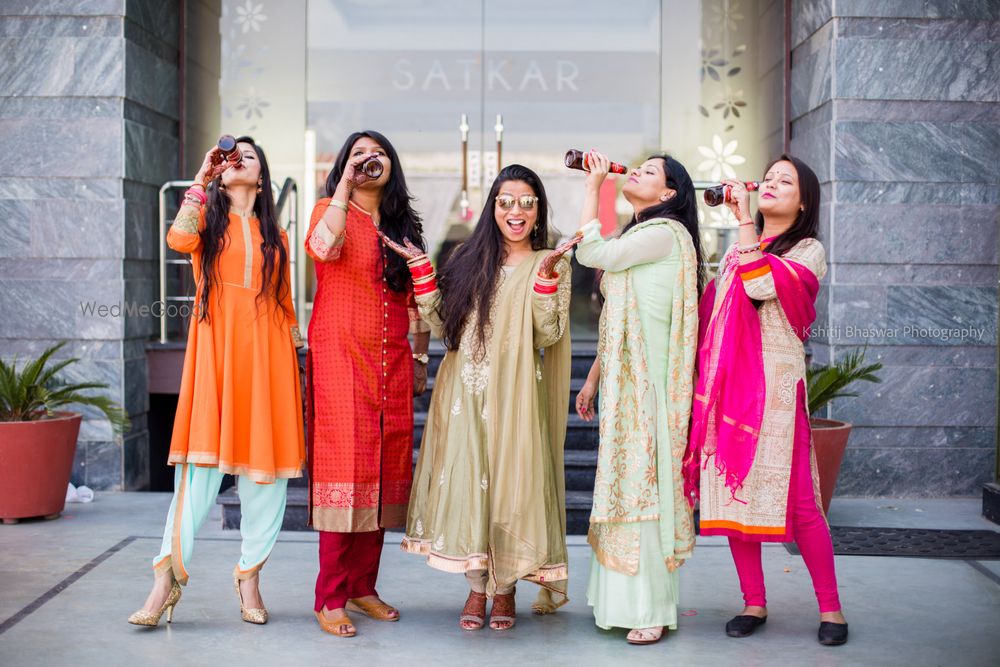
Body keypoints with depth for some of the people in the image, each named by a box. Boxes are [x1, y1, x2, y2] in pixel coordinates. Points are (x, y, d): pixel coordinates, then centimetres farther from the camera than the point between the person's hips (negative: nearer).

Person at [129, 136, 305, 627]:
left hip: (266, 353, 3)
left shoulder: (274, 235, 19)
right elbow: (179, 239, -12)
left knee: (265, 467, 0)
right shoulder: (207, 218, 13)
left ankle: (249, 573, 12)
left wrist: (295, 360, 12)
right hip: (215, 349, -2)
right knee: (202, 461, -12)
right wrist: (200, 181, -4)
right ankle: (169, 577, -8)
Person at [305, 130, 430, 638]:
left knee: (384, 470, 5)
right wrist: (346, 183, -15)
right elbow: (325, 247, -21)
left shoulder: (403, 225, 18)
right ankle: (330, 599, -5)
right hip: (341, 357, -5)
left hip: (391, 363, 5)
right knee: (344, 468, -10)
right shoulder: (333, 210, 3)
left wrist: (420, 357, 14)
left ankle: (363, 588, 15)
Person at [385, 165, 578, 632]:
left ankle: (505, 589, 16)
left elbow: (548, 335, -8)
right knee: (467, 479, 1)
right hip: (466, 391, 2)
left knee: (511, 481, 0)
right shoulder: (469, 259, 12)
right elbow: (443, 325, 7)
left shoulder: (550, 264, 4)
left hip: (515, 395, -2)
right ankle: (477, 586, 14)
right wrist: (421, 270, 0)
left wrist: (545, 275, -16)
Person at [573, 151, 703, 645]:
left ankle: (653, 609, -3)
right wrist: (593, 380, 20)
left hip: (649, 379, -9)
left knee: (644, 482, -8)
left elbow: (591, 253, -14)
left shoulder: (664, 233, -8)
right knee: (623, 483, 8)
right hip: (622, 380, 9)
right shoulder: (634, 237, 21)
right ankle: (625, 601, 14)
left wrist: (592, 187, -6)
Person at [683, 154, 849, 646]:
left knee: (798, 502, -6)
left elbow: (761, 284, -17)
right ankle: (754, 604, 15)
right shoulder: (737, 249, 20)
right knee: (733, 496, 4)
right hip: (727, 385, 5)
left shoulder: (808, 251, 1)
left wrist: (745, 221, -9)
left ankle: (830, 608, 6)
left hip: (775, 386, -5)